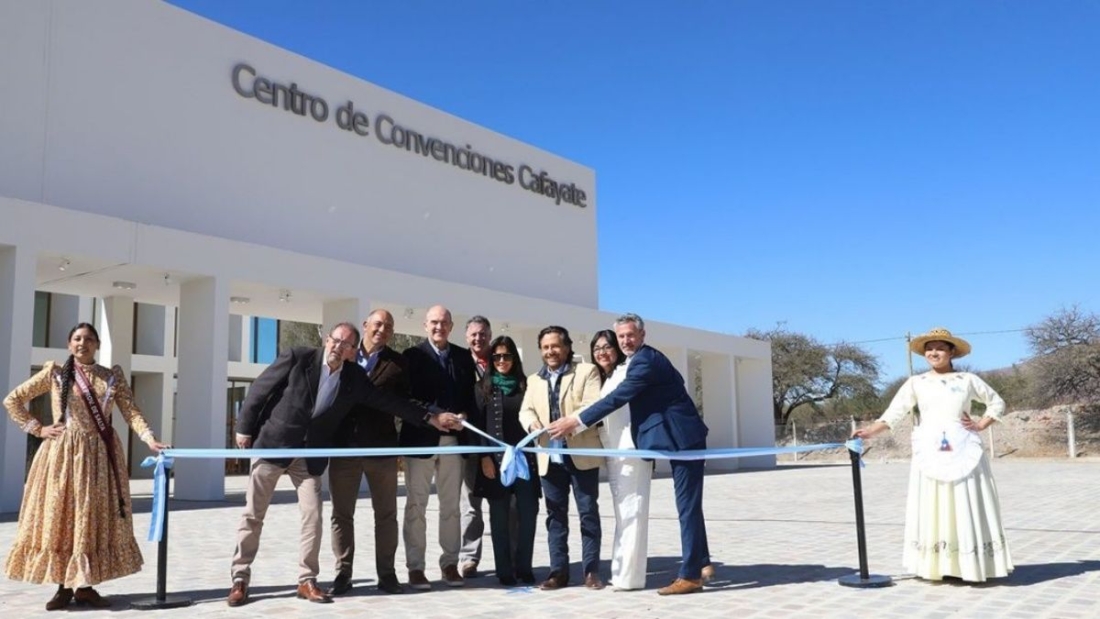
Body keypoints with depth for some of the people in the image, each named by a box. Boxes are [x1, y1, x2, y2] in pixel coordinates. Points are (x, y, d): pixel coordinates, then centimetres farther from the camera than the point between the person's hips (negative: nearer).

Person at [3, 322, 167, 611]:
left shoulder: (113, 377, 6)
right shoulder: (55, 373, 3)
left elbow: (131, 412, -3)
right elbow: (12, 400, 8)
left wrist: (149, 439, -17)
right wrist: (37, 428, 0)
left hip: (99, 454, 1)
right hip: (63, 453, -1)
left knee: (95, 518, 2)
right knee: (59, 516, 0)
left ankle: (84, 586, 11)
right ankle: (63, 586, 8)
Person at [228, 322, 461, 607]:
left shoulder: (355, 378, -2)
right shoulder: (297, 358, -13)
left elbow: (387, 401, 0)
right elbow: (260, 389, -6)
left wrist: (430, 417, -5)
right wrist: (245, 428, -4)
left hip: (310, 455, 3)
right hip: (272, 443, -3)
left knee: (313, 517, -2)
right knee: (253, 516, 4)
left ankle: (306, 581, 12)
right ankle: (240, 580, 15)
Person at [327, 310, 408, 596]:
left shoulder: (398, 363, 3)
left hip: (382, 448, -1)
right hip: (344, 446, 1)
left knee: (386, 513, 6)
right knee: (342, 513, 7)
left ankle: (386, 574, 15)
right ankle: (343, 574, 16)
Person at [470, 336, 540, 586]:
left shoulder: (525, 386, 10)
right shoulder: (483, 388, 6)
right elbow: (478, 425, 1)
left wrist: (534, 454, 1)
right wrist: (484, 457, -8)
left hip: (524, 458, 1)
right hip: (495, 459, -1)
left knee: (528, 513, -2)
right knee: (499, 517, 3)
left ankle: (524, 567, 10)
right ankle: (504, 570, 10)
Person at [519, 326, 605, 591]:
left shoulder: (587, 371, 1)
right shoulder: (534, 380, 17)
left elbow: (594, 405, -11)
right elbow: (525, 410, 8)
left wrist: (570, 421, -28)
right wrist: (532, 423, -16)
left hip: (581, 454, -4)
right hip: (550, 457, 4)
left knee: (588, 513, 1)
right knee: (555, 515, 8)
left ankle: (591, 571, 8)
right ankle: (558, 571, 14)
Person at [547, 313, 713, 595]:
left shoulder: (645, 361, -17)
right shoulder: (646, 358, 15)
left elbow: (617, 398, -21)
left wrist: (576, 422, -19)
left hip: (684, 439, -11)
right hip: (682, 438, 11)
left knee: (687, 506, -7)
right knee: (689, 505, 16)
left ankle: (690, 575, -2)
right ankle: (702, 563, 25)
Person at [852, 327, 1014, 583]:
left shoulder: (967, 380, 6)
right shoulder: (916, 382, 5)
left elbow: (997, 403, 16)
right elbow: (894, 413, -1)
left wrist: (980, 425, 2)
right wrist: (869, 431, -14)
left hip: (962, 451, 0)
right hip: (930, 452, 0)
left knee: (966, 508, 1)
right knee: (932, 509, 0)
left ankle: (970, 566, 7)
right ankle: (937, 566, 4)